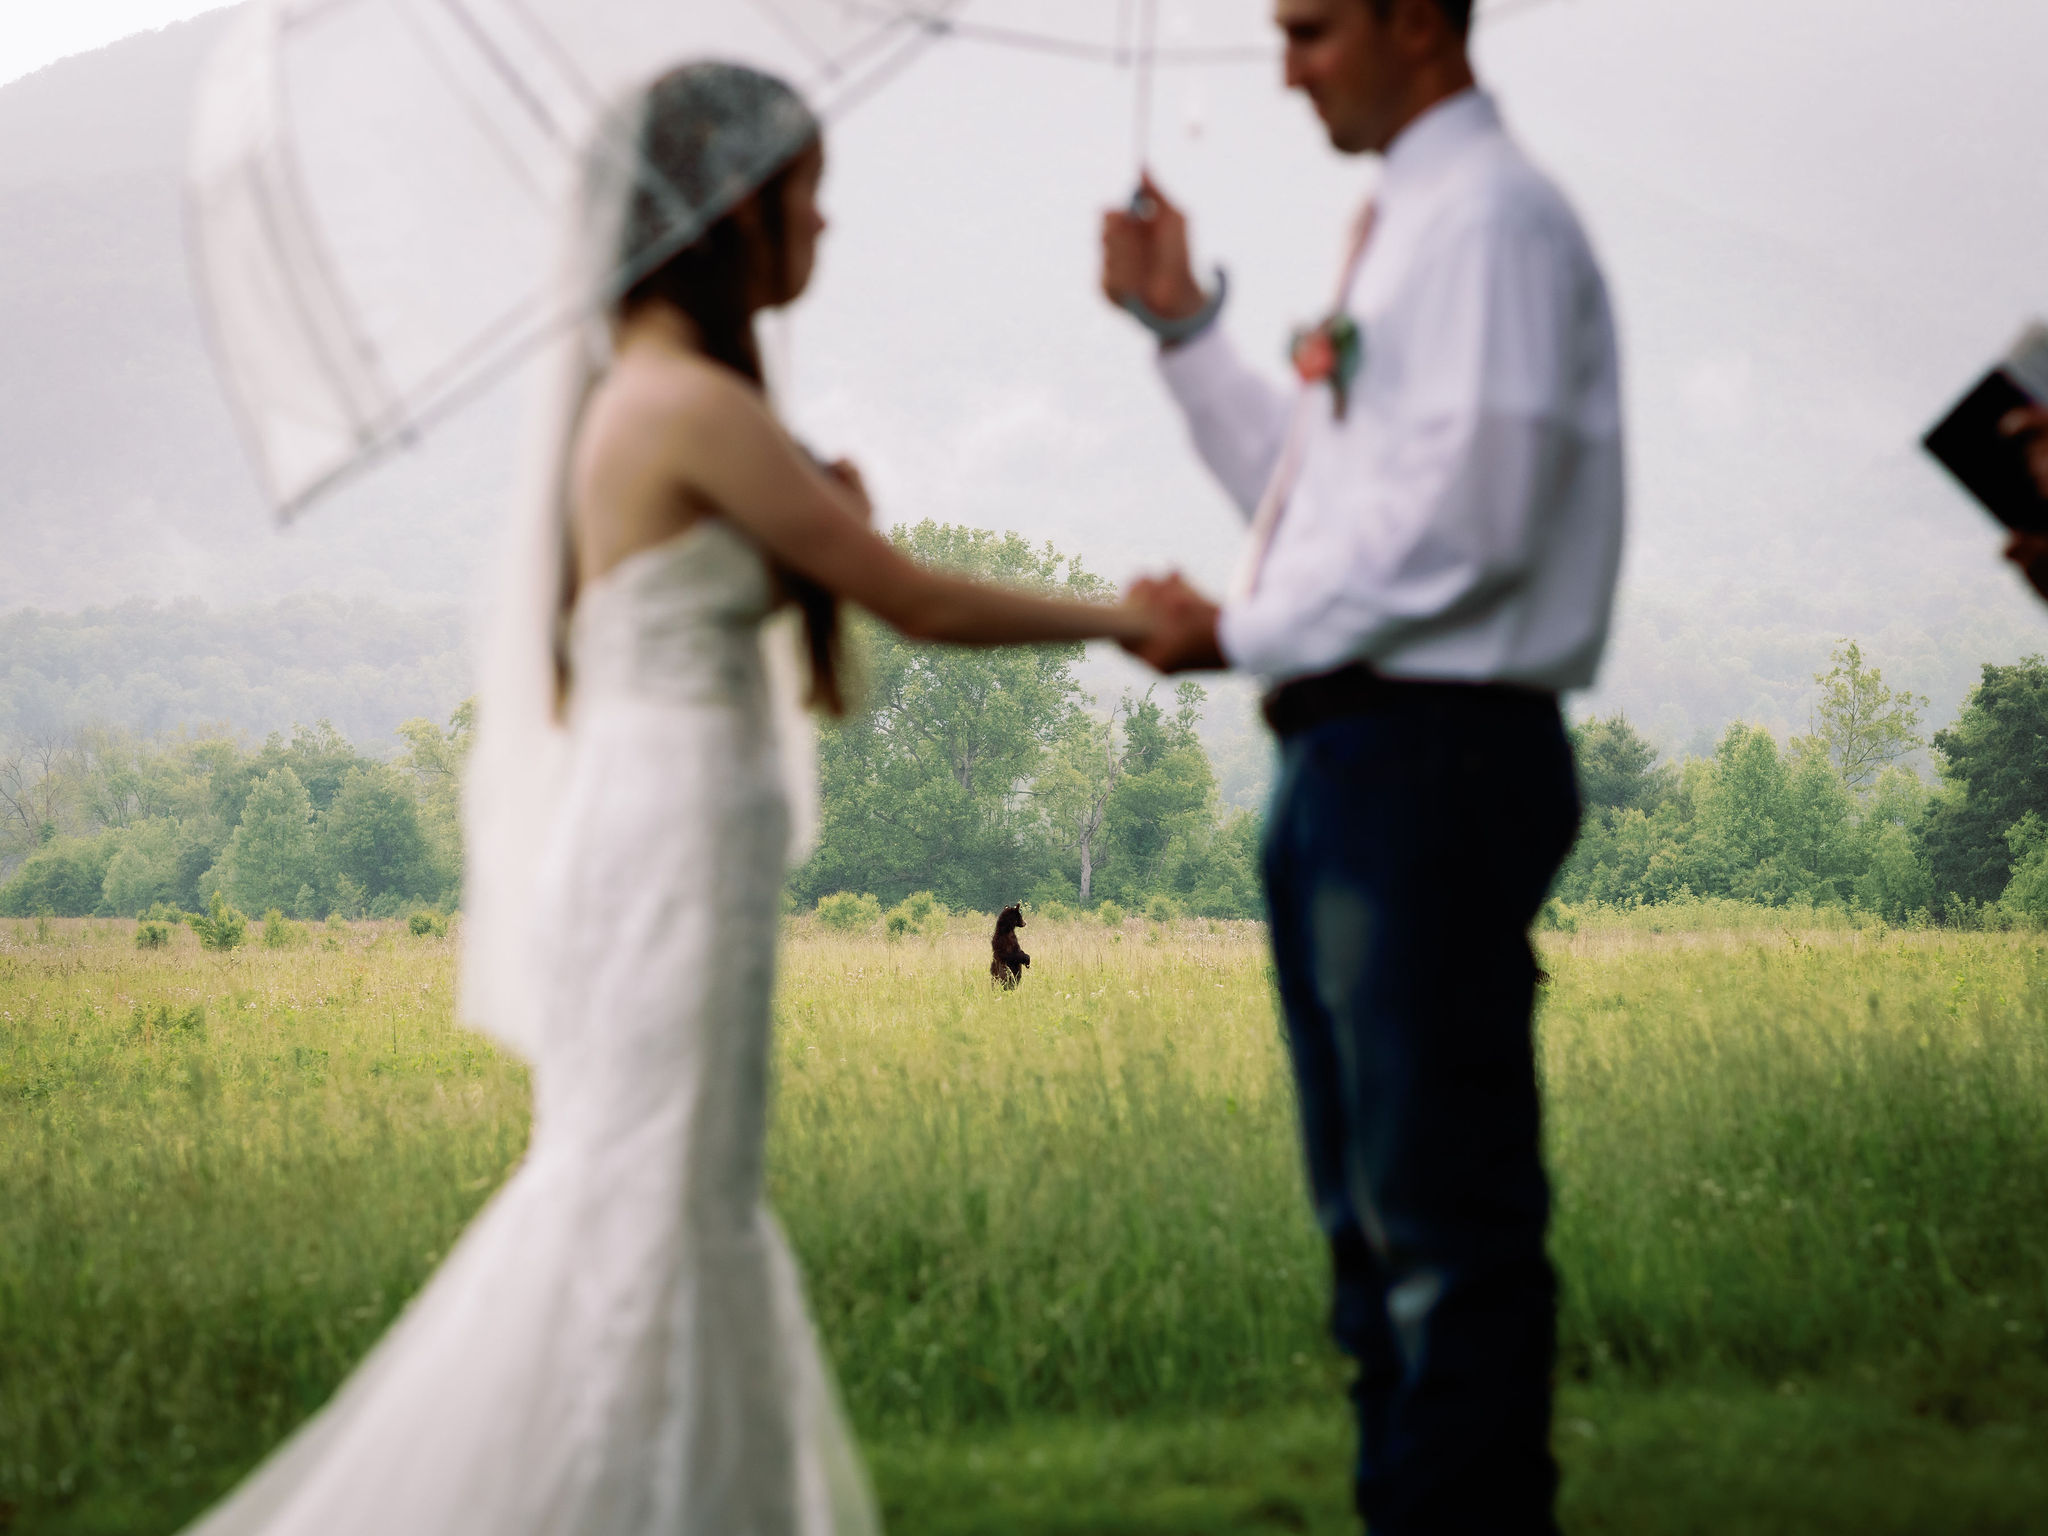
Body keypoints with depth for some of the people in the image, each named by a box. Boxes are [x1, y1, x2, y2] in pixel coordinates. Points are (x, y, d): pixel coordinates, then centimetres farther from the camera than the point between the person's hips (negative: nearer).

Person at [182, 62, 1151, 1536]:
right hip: (677, 848, -10)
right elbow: (917, 601, -13)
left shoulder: (632, 393, 13)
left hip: (647, 844, 10)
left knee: (671, 1210, 14)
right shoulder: (696, 404, -15)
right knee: (654, 1220, -3)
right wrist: (1125, 619, -3)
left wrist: (824, 514, 4)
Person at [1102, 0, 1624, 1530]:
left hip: (1434, 761, -10)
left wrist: (1237, 632, -11)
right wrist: (1181, 325, 17)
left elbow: (1463, 527, -19)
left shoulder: (1493, 222, -11)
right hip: (1350, 762, 10)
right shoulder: (1400, 230, 19)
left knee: (1449, 1219, -7)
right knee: (1376, 1214, 15)